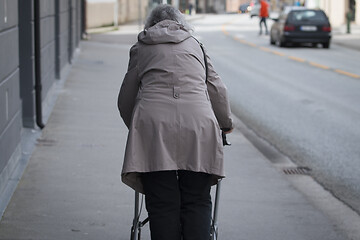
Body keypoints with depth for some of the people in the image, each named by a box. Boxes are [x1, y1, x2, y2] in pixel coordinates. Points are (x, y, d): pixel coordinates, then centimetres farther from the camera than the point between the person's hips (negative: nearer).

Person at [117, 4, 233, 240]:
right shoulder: (195, 44, 26)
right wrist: (226, 123, 38)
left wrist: (134, 126, 41)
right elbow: (217, 89, 23)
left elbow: (125, 98, 23)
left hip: (154, 123, -1)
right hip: (199, 123, 1)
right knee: (197, 201, 5)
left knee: (162, 204, 0)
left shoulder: (141, 48, 22)